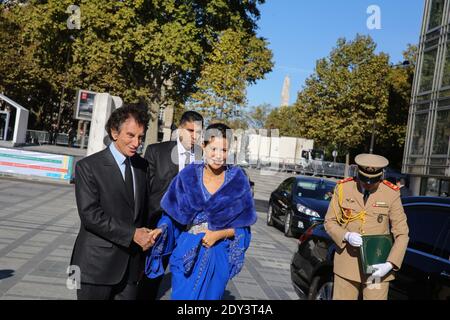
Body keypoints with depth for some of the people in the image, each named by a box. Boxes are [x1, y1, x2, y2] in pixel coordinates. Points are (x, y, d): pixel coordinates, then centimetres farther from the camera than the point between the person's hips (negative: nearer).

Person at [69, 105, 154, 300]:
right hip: (97, 264, -5)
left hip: (131, 265, 5)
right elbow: (90, 214, -17)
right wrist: (132, 234, -19)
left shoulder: (142, 165, 9)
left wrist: (145, 235, 5)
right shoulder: (88, 166, -8)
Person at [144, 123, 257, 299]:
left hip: (218, 256, 0)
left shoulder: (237, 179, -7)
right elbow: (171, 214, 2)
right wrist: (161, 229, -14)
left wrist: (219, 234, -15)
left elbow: (243, 226, -2)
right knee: (182, 296, 7)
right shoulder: (188, 175, -6)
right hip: (186, 253, 0)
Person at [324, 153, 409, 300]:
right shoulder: (343, 188, -2)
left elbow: (402, 234, -4)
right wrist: (346, 236, -15)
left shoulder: (392, 194, -6)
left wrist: (390, 264, -16)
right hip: (347, 264, 1)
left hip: (378, 267, -1)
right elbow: (330, 221, 5)